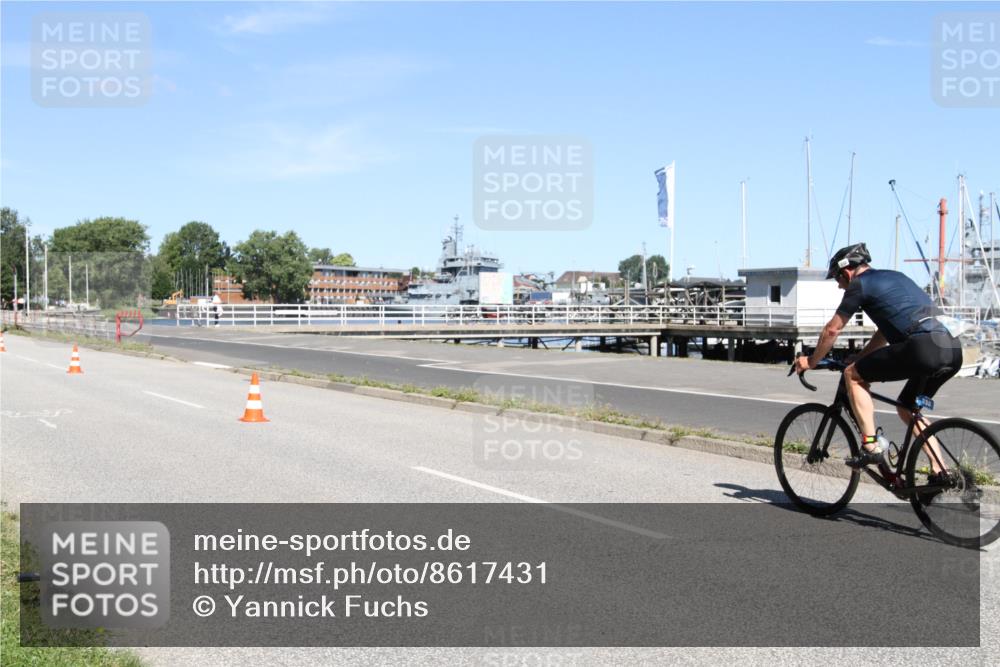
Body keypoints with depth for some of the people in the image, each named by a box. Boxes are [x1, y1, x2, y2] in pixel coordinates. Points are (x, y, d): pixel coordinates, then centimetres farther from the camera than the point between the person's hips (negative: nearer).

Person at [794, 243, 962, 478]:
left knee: (853, 375, 5)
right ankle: (940, 472, 19)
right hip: (953, 351, 9)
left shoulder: (860, 284, 5)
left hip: (923, 347, -8)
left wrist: (811, 361, 24)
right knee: (907, 408, 25)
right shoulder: (893, 277, 30)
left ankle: (871, 445, -3)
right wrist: (859, 359, 42)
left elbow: (832, 330, 10)